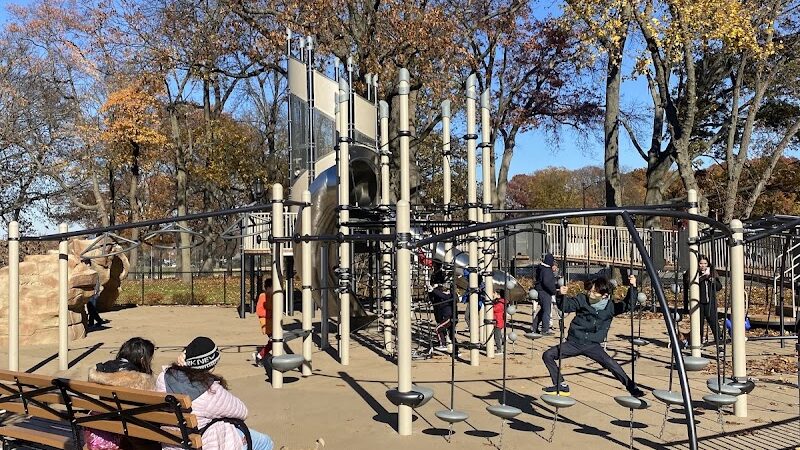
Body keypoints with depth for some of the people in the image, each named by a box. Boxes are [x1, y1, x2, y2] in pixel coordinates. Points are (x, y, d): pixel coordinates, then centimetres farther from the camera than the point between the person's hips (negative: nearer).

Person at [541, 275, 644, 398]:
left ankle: (633, 389, -4)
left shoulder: (610, 307, -3)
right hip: (574, 342, 1)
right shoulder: (582, 299, -4)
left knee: (611, 364, -22)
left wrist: (633, 287, -16)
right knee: (548, 355, -12)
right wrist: (561, 295, -26)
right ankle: (560, 385, 3)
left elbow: (628, 305, -6)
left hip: (593, 345, -1)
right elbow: (565, 306, -6)